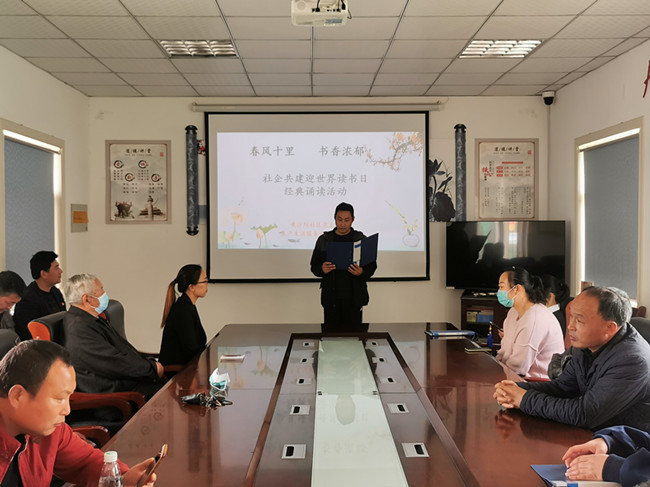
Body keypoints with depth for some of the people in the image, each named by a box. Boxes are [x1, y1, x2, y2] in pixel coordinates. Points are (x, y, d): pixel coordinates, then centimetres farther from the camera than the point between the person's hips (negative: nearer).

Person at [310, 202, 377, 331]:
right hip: (331, 297, 1)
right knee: (331, 331, 2)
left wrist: (362, 273, -16)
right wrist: (322, 269, -14)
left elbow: (372, 266, 5)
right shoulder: (324, 240, 7)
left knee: (353, 331, 0)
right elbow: (314, 266, 9)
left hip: (354, 296, -1)